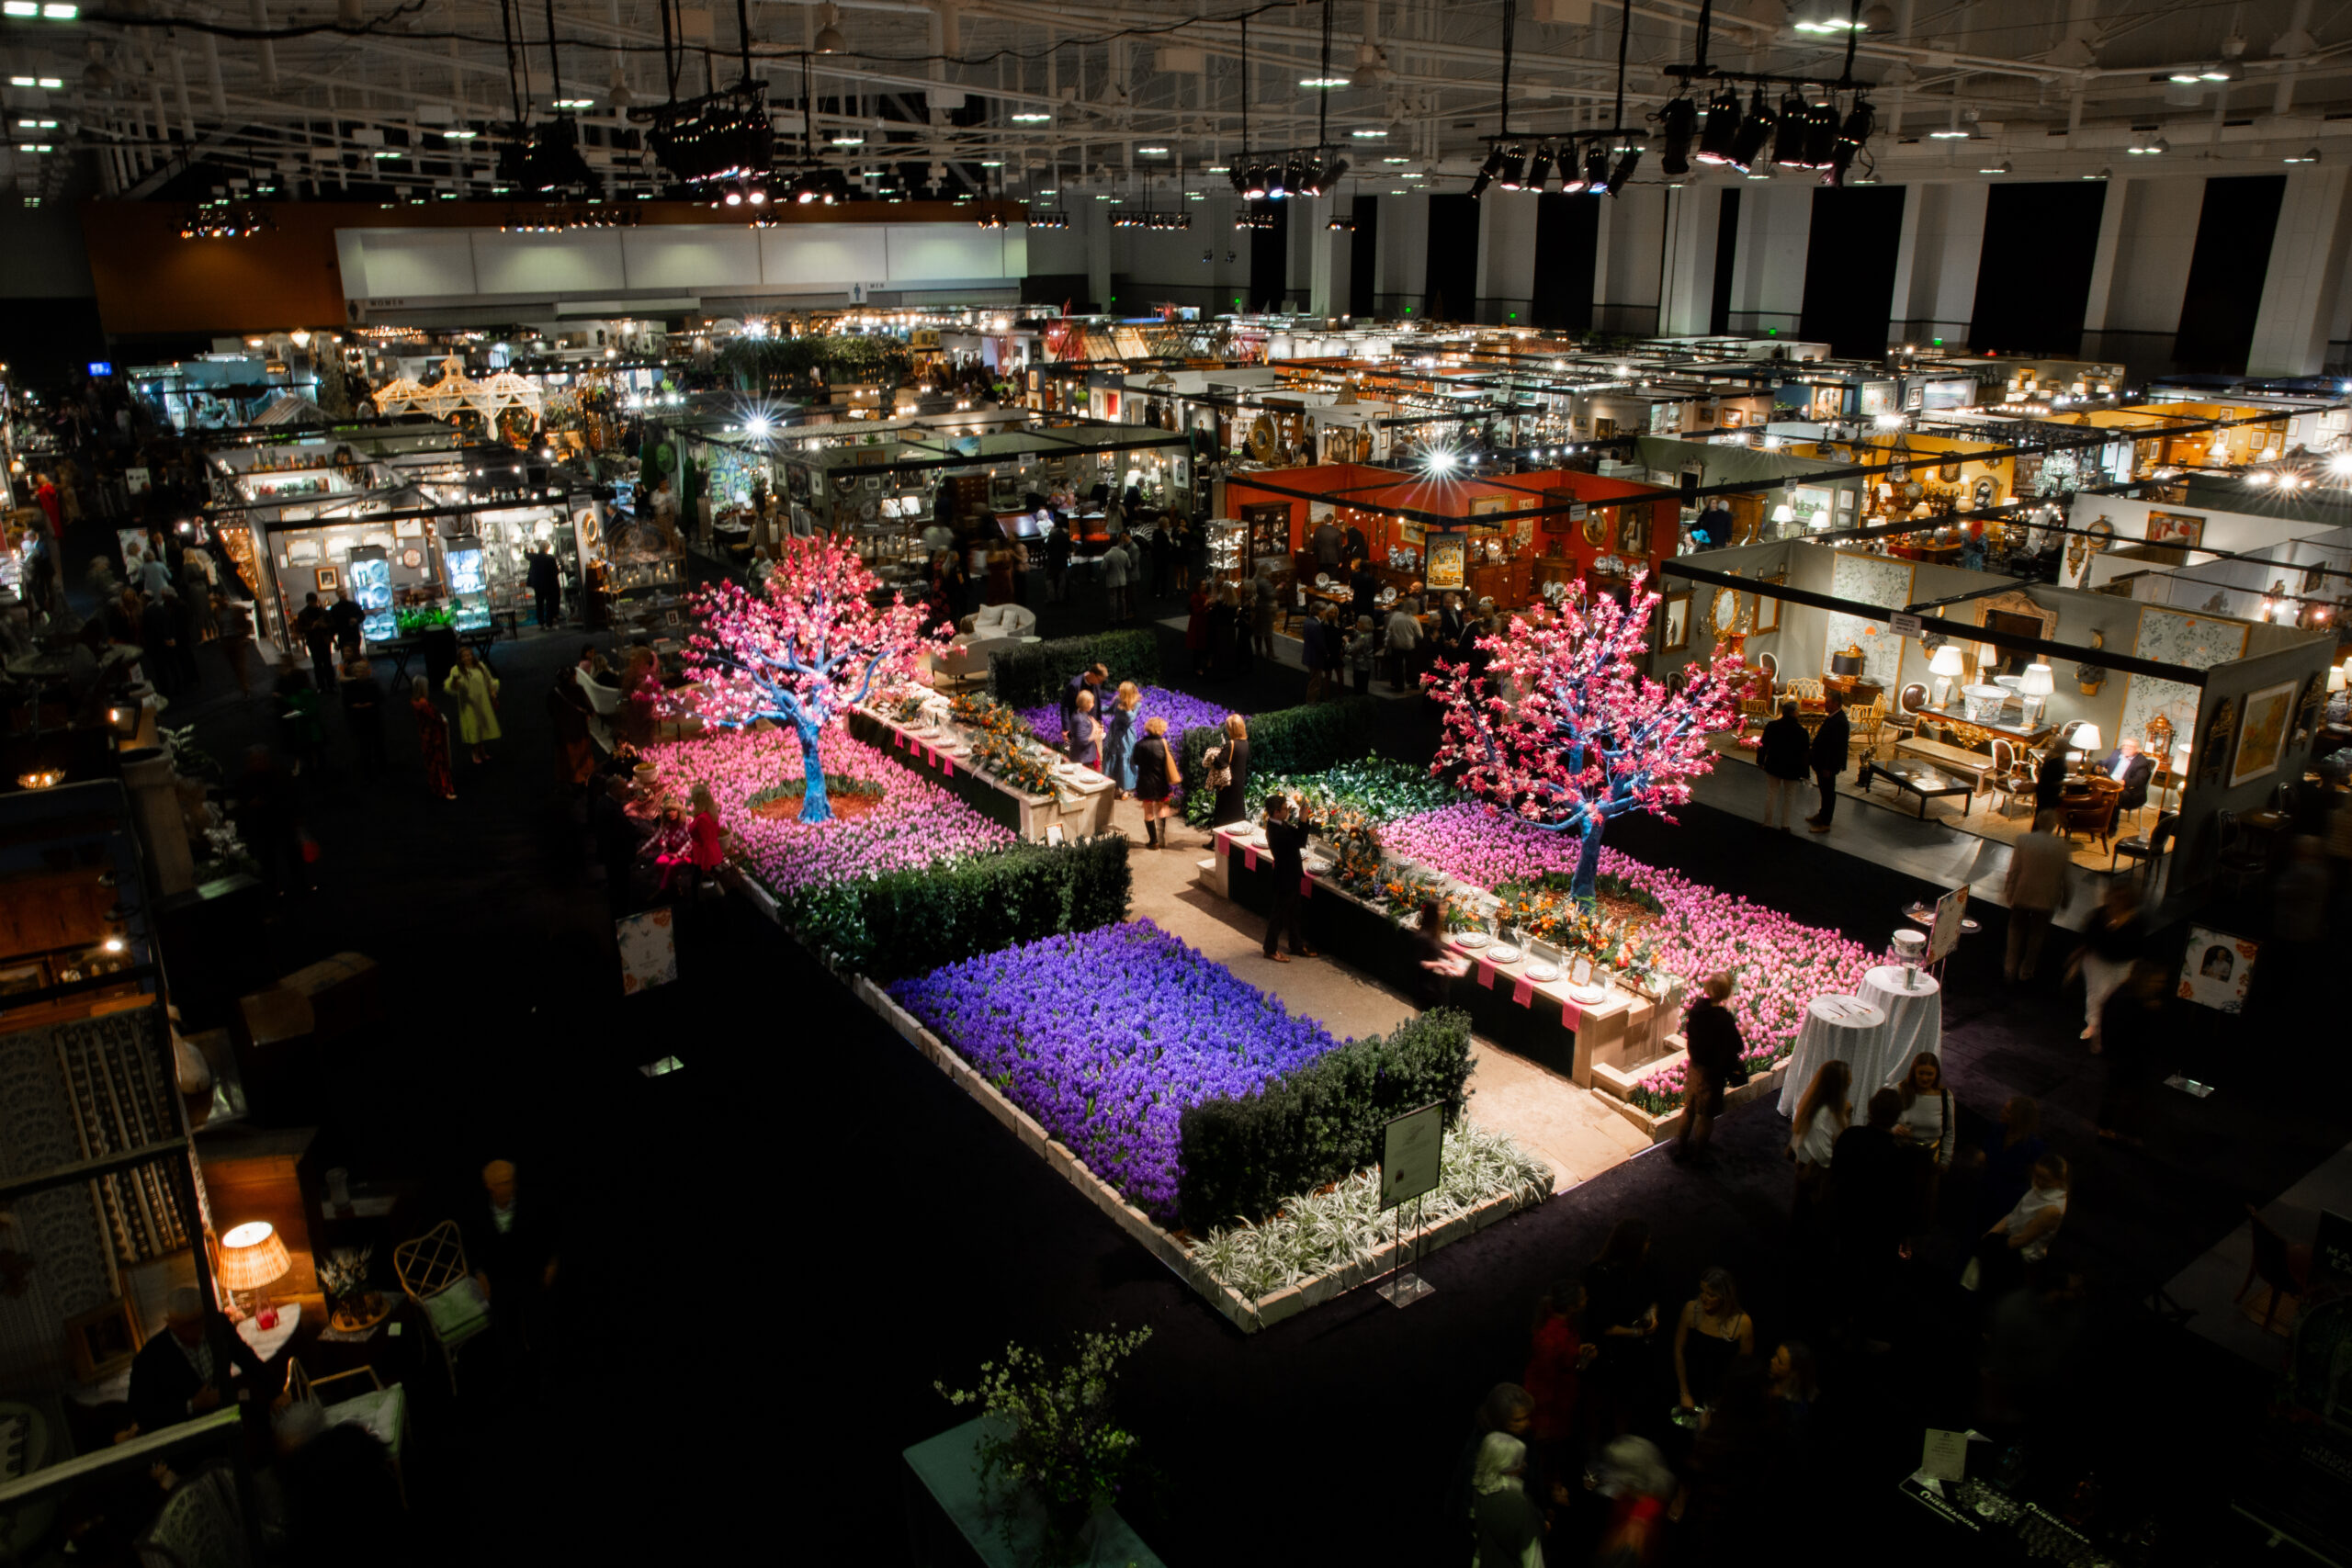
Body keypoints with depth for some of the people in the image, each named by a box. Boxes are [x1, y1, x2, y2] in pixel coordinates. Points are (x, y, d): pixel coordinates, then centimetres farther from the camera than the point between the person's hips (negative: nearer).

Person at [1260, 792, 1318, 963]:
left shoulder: (1281, 824, 1)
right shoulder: (1275, 831, -28)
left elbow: (1296, 833, 3)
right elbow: (1299, 842, -28)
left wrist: (1307, 823, -13)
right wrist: (1304, 820, -27)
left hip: (1291, 874, 9)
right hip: (1285, 877, -9)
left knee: (1293, 912, 21)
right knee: (1280, 914, 5)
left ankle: (1297, 945, 35)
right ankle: (1270, 950, 19)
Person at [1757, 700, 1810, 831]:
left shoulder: (1771, 726, -10)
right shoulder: (1801, 731, -16)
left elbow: (1763, 745, -1)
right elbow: (1805, 753, -10)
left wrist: (1760, 761, 12)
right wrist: (1804, 771, -1)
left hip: (1773, 766, 2)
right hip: (1792, 770, -2)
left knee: (1771, 794, 14)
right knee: (1789, 796, 12)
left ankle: (1768, 822, 19)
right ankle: (1784, 824, 17)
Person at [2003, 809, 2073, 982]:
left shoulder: (2023, 840, -14)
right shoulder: (2063, 847, -11)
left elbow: (2013, 871, -11)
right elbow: (2068, 879, -3)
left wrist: (2008, 893, 1)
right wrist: (2065, 901, 11)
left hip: (2022, 896, -1)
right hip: (2047, 899, 1)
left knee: (2016, 930, 18)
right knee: (2037, 934, 18)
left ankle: (2010, 969, 21)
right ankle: (2026, 971, 29)